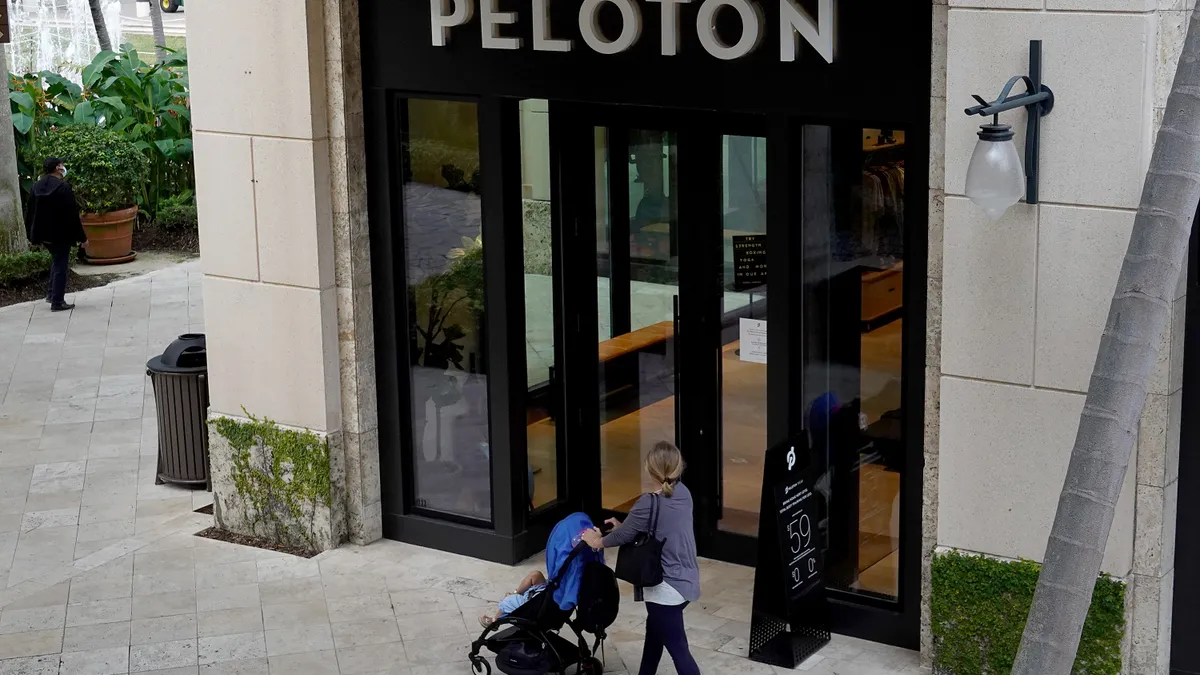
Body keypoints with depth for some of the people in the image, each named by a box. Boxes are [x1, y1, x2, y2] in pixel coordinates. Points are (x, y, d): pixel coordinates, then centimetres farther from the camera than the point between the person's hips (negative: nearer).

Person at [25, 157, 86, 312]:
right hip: (61, 235, -7)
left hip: (43, 234, 7)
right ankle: (57, 302, 3)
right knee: (60, 266, 2)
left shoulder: (36, 187, 3)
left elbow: (30, 213, 9)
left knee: (56, 259, 27)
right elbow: (72, 214, -17)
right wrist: (81, 236, -11)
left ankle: (51, 293, 24)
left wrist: (31, 235, 17)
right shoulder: (64, 187, -17)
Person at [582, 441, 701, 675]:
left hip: (667, 588, -9)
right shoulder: (682, 493, -1)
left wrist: (598, 541, 11)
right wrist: (623, 525, 14)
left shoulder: (649, 504, -24)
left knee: (678, 649, -1)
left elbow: (624, 535, -8)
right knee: (654, 632, 28)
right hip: (686, 581, 9)